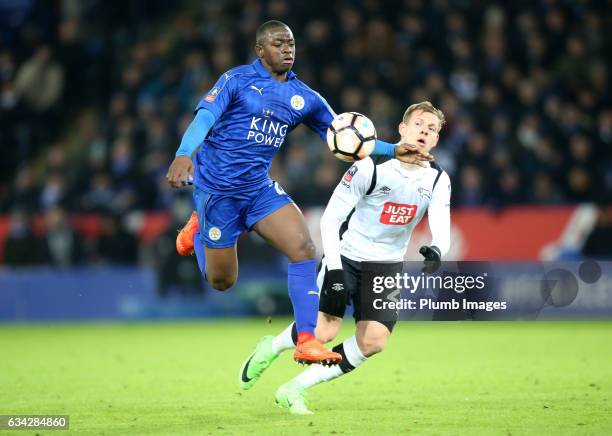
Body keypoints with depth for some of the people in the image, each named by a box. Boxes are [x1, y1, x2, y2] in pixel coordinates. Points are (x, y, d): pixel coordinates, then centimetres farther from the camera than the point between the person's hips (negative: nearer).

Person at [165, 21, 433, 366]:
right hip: (216, 188, -4)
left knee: (304, 248, -20)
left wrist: (393, 150, -6)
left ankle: (307, 341, -17)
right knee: (222, 282, 7)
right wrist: (183, 154, -40)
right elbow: (204, 118, -21)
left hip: (259, 188, 4)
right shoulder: (237, 80, -10)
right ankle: (197, 229, 41)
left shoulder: (304, 98, 4)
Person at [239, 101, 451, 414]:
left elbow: (442, 230, -14)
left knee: (373, 341, -15)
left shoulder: (438, 181, -4)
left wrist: (436, 250, -39)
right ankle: (271, 348, 15)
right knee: (323, 330, -19)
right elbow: (330, 219, -15)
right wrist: (334, 271, -23)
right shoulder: (371, 168, -17)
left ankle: (296, 389, -1)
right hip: (346, 256, -4)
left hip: (387, 265, 4)